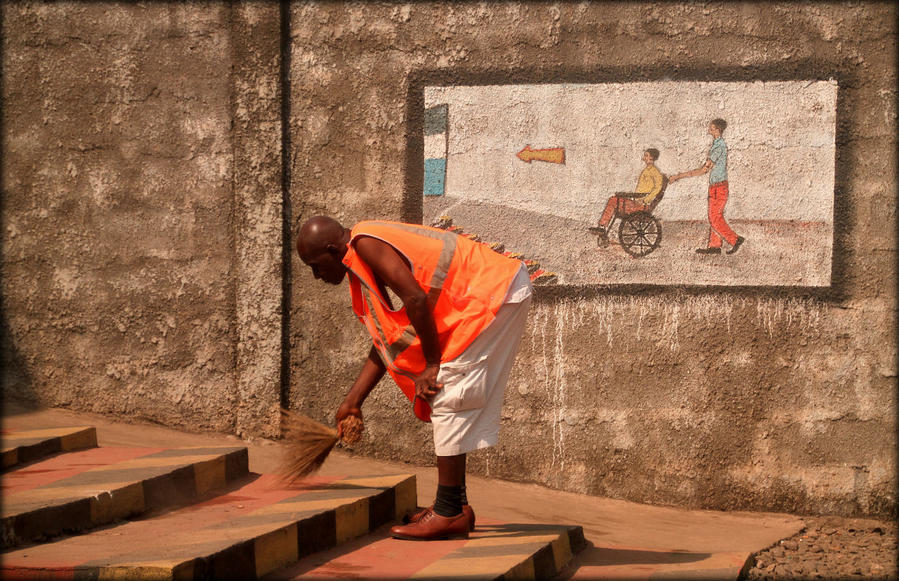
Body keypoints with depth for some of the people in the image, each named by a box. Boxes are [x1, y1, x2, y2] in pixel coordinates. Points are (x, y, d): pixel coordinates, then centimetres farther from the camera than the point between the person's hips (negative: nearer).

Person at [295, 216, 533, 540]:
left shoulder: (366, 244, -13)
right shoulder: (362, 262, 18)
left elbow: (416, 299, -23)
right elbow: (385, 340, 22)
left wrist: (432, 363, -14)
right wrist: (352, 402, 22)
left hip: (492, 292, -10)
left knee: (449, 398, -10)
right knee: (450, 401, 14)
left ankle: (449, 513, -9)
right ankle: (455, 505, 17)